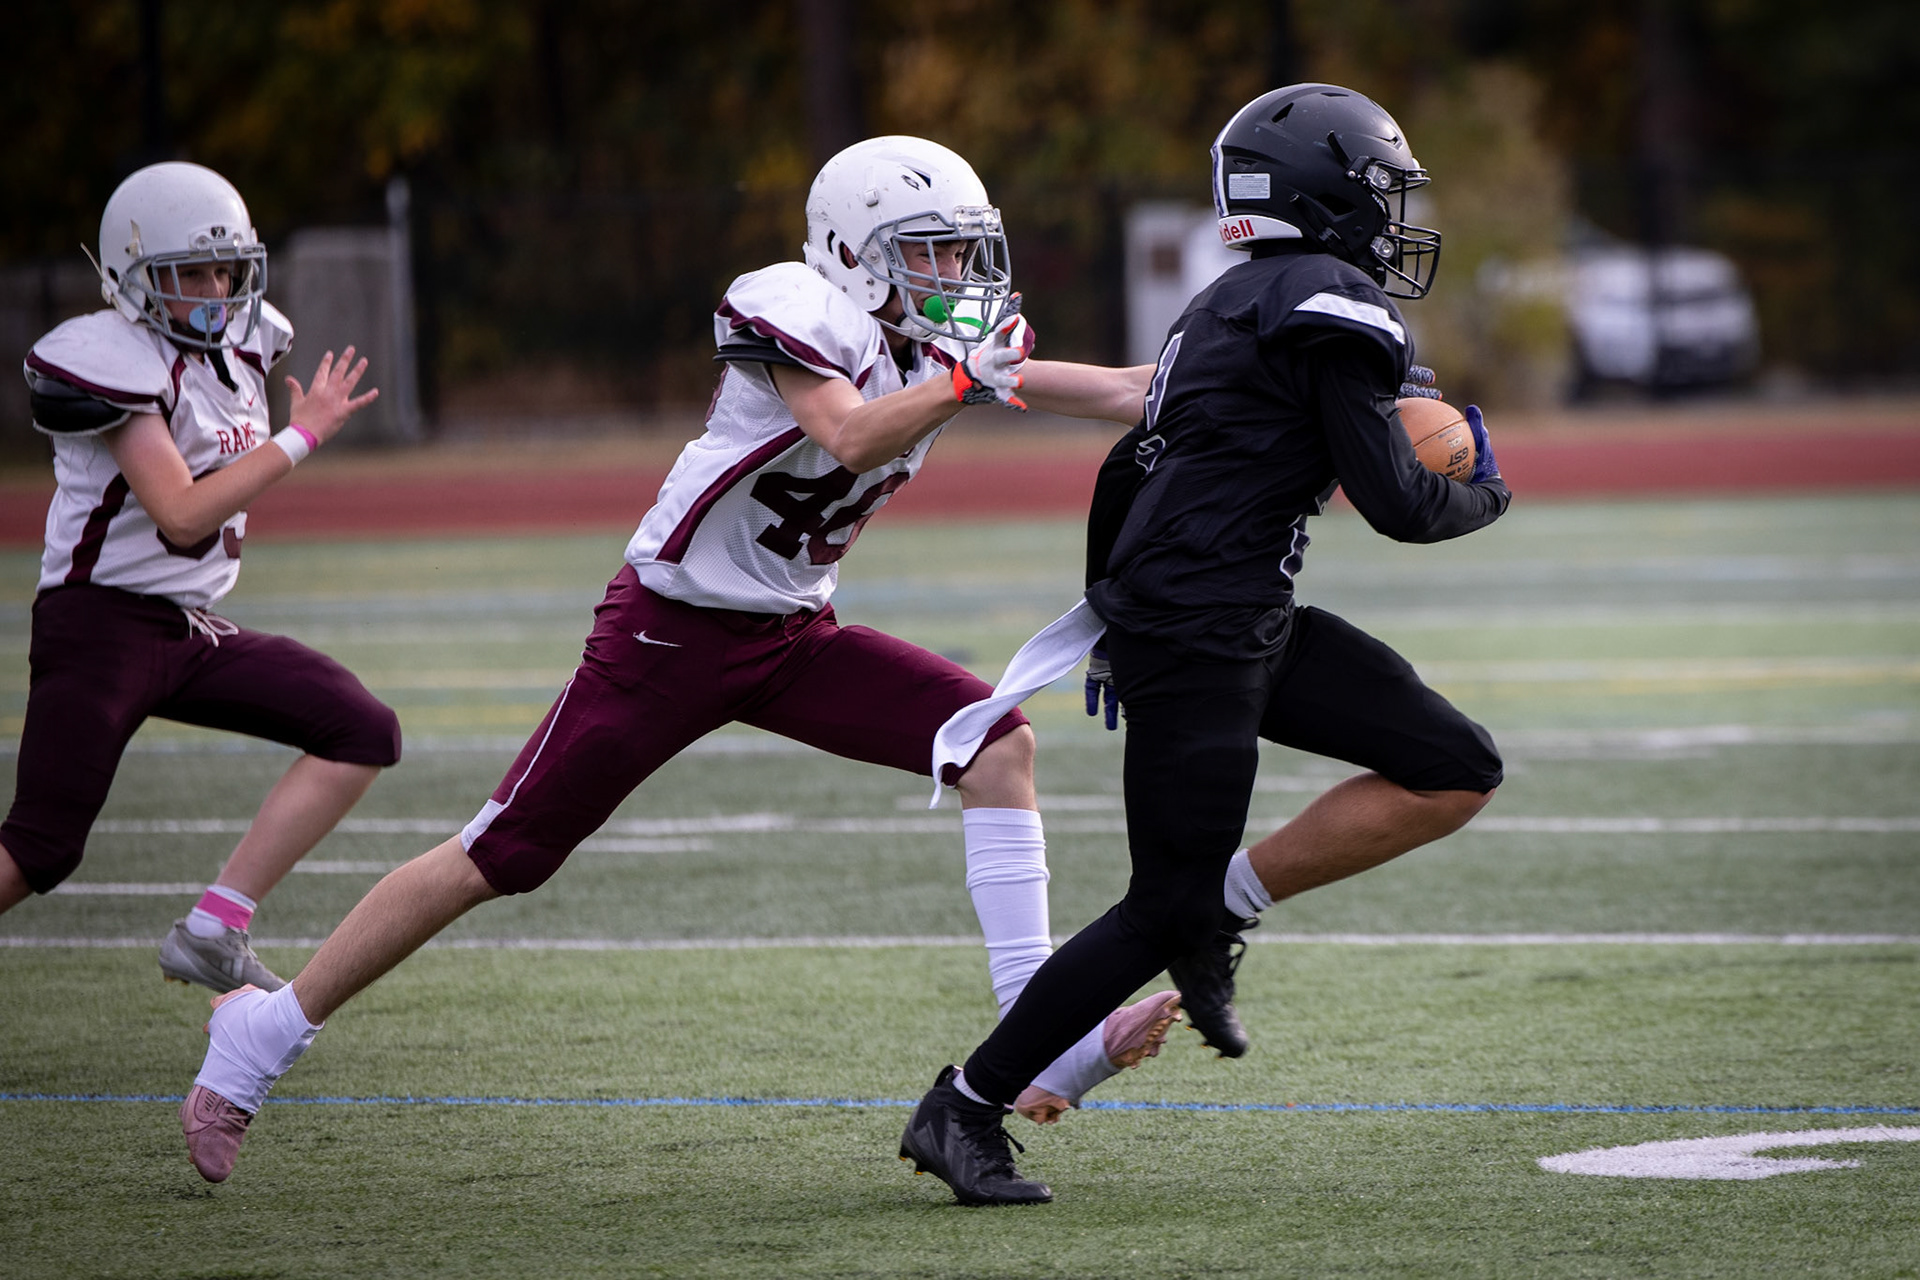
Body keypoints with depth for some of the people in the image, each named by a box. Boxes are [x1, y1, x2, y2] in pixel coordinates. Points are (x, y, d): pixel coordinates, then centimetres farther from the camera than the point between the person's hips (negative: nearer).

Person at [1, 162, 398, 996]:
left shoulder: (243, 342, 8)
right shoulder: (116, 359, -17)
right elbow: (181, 515, -24)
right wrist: (302, 436, -22)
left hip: (194, 630, 8)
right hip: (101, 624, -8)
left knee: (365, 733, -6)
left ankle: (212, 934, -6)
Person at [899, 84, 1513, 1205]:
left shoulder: (1236, 307, 17)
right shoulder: (1331, 305, -12)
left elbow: (1126, 472, 24)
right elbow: (1395, 503, -14)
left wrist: (1112, 616, 34)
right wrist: (1484, 495, 7)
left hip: (1254, 627, 10)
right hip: (1196, 639, -10)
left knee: (1458, 775, 4)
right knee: (1163, 914, -6)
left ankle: (1223, 903, 9)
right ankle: (962, 1112, 4)